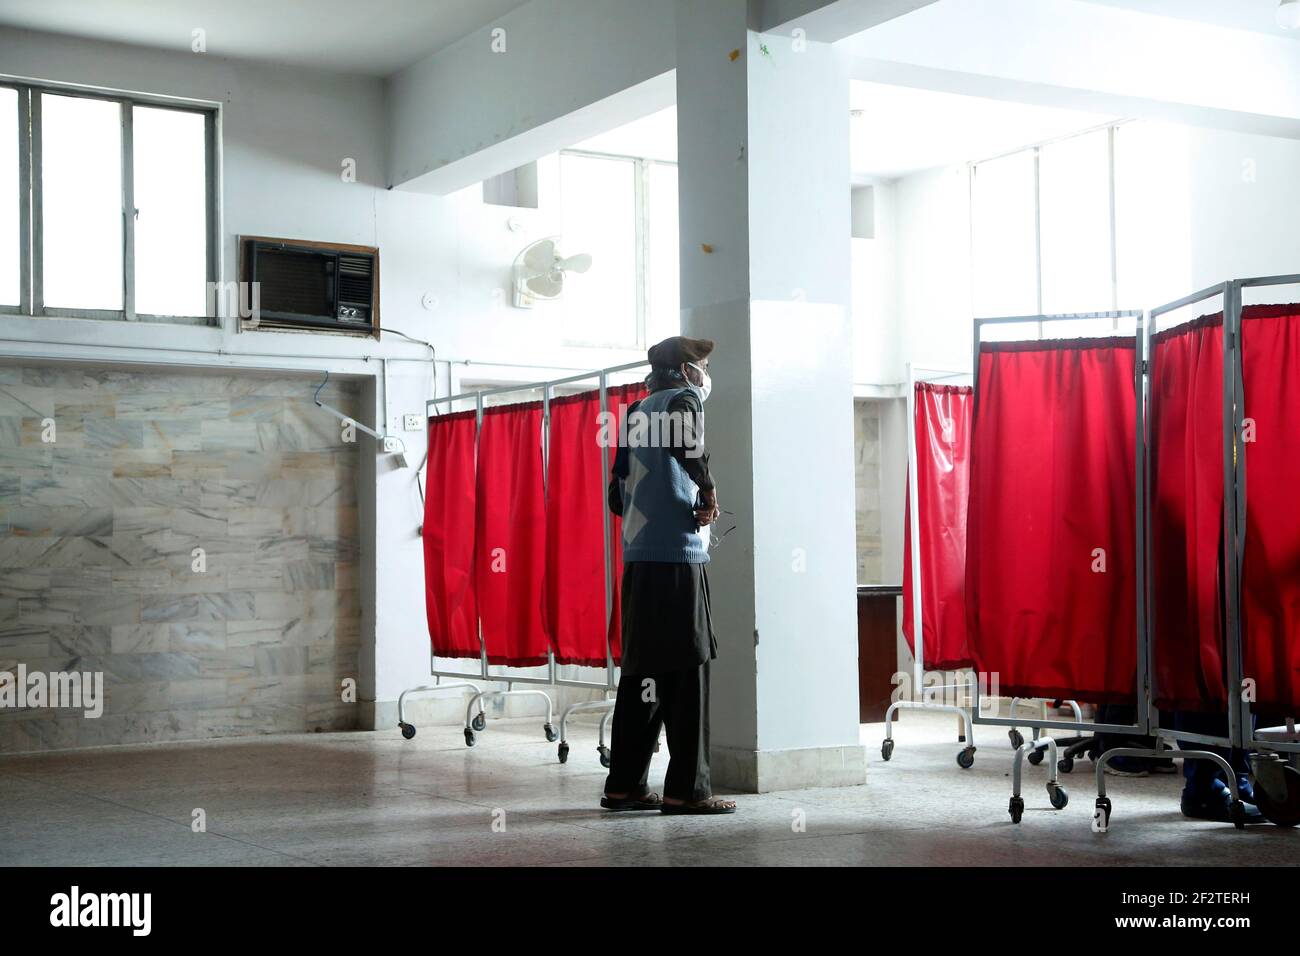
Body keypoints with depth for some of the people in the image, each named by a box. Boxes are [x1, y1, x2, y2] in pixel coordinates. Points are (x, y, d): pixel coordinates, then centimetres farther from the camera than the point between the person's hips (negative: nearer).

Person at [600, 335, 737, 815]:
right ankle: (687, 788, -5)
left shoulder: (637, 412, 21)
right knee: (687, 670, -5)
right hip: (678, 555, -8)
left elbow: (618, 495, 23)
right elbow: (685, 441, -27)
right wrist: (708, 490, -14)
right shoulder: (683, 399, -2)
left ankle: (624, 784, 11)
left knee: (641, 670, 9)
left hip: (638, 558, 8)